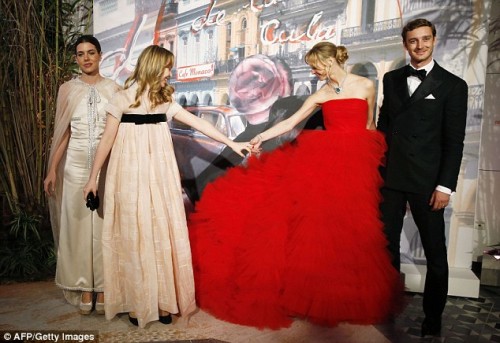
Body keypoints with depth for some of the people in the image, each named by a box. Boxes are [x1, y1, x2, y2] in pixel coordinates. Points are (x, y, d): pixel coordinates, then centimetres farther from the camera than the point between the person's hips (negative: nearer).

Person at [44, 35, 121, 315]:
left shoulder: (113, 89, 3)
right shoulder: (68, 89, 6)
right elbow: (63, 132, 8)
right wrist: (52, 169, 4)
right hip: (76, 165, 1)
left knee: (104, 224, 3)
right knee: (78, 223, 5)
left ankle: (103, 286, 15)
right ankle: (84, 286, 18)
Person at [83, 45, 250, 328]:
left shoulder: (165, 100, 11)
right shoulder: (123, 99, -1)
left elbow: (198, 123, 11)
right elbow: (107, 139, 1)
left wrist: (231, 143, 9)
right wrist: (93, 177, 1)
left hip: (159, 174, 4)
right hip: (131, 173, -3)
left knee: (162, 232, 3)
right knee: (134, 234, 1)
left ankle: (162, 299, 14)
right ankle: (137, 302, 14)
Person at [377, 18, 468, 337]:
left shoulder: (453, 85, -1)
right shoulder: (392, 79, 10)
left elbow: (454, 141, -5)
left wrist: (445, 185, -10)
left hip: (427, 181, -3)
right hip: (390, 177, 4)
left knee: (435, 251, 5)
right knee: (386, 245, 11)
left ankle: (433, 318, 21)